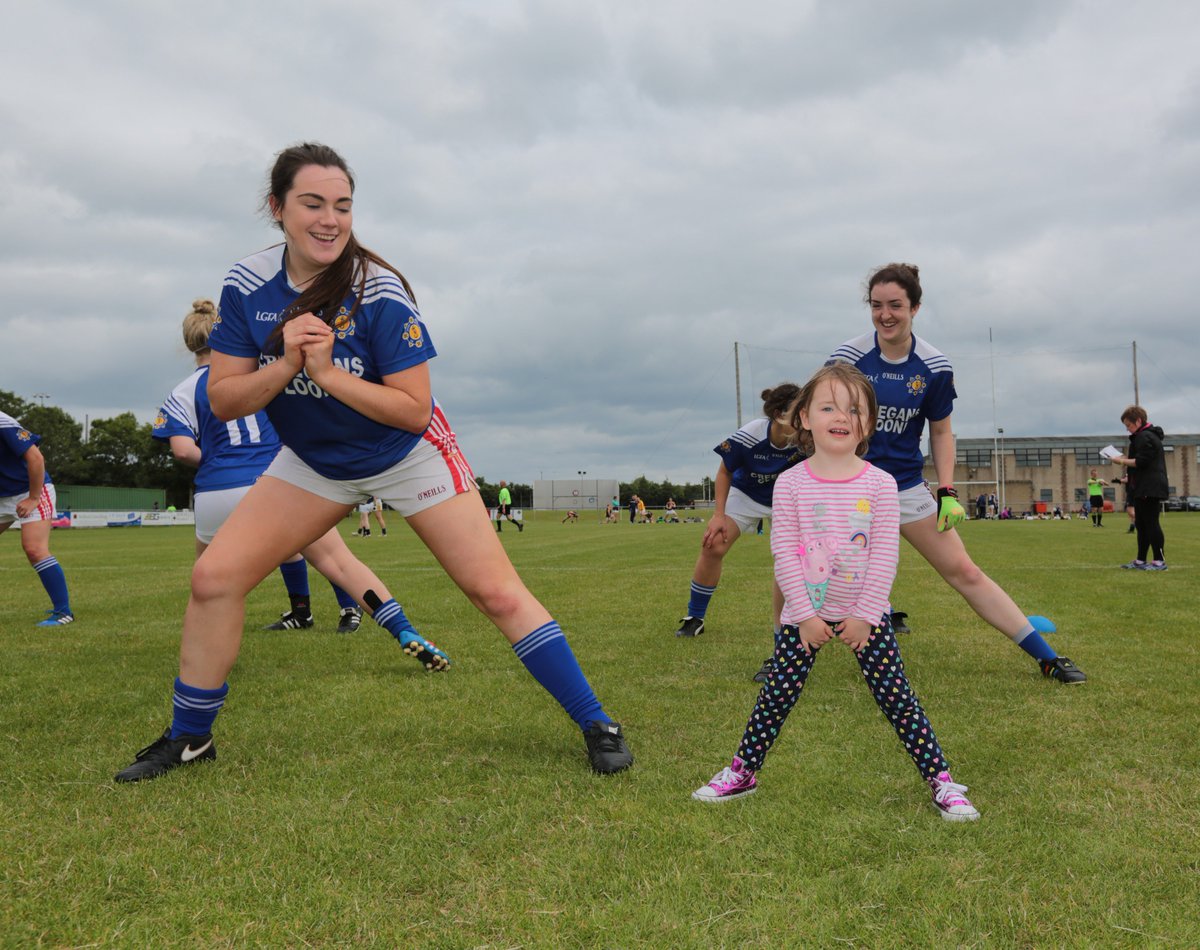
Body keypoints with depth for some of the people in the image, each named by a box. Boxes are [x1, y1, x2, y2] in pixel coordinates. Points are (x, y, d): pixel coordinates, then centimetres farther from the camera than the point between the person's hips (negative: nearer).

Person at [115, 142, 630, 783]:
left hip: (408, 457, -4)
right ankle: (189, 739, 17)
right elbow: (222, 400, -10)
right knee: (214, 577, -4)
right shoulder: (247, 285, -11)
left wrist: (328, 372, -30)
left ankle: (596, 726, 2)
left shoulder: (378, 292, -23)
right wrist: (285, 363, -26)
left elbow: (415, 410, -23)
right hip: (312, 461, 4)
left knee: (496, 591, -10)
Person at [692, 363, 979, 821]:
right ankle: (742, 772, 23)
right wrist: (804, 614, -11)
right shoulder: (791, 483, -6)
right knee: (776, 694, 6)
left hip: (865, 613, 0)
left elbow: (884, 556, -7)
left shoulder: (880, 484, -7)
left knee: (896, 696, 0)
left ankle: (940, 780, 12)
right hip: (805, 613, 1)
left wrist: (865, 615, -11)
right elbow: (784, 552, -7)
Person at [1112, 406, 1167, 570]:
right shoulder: (1146, 436, 21)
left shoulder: (1145, 437, -14)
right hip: (1145, 489, 11)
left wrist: (1122, 461, -10)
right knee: (1142, 524, 12)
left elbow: (1141, 462, -21)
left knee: (1151, 522, -9)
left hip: (1149, 489, -11)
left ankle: (1159, 561, -7)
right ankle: (1140, 561, 16)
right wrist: (1127, 458, 11)